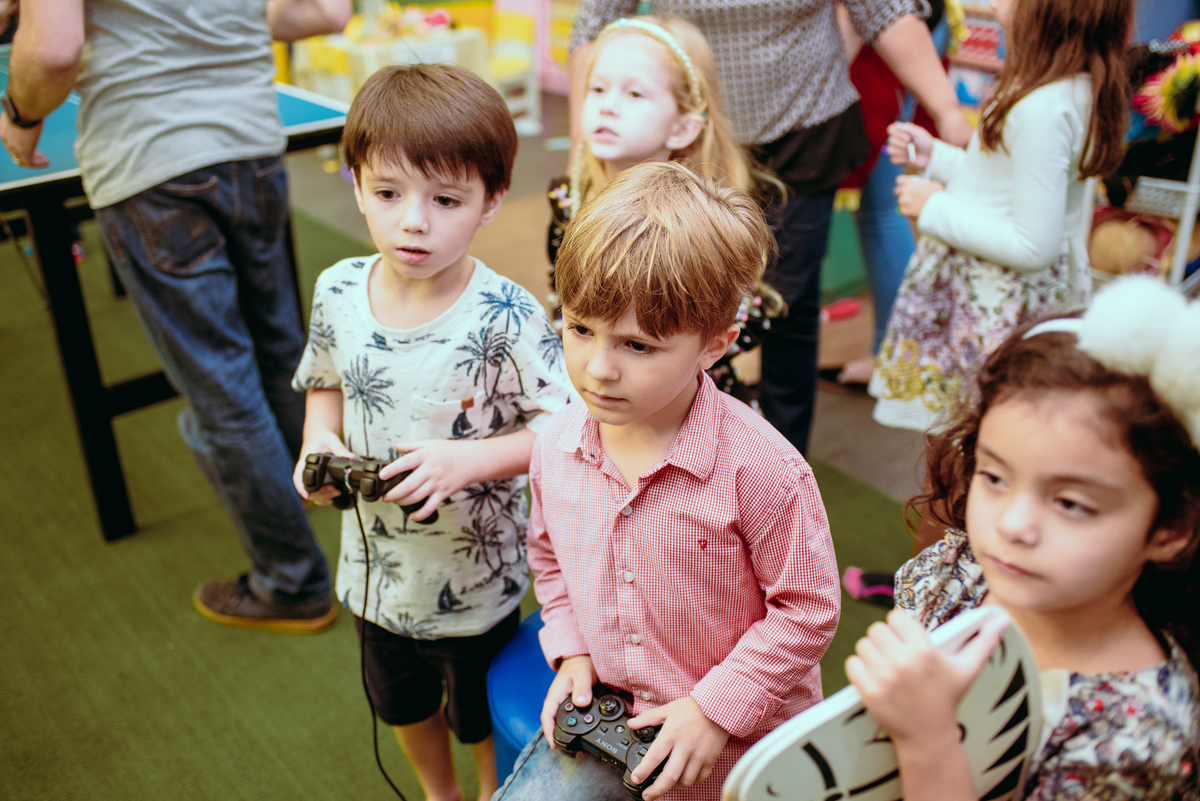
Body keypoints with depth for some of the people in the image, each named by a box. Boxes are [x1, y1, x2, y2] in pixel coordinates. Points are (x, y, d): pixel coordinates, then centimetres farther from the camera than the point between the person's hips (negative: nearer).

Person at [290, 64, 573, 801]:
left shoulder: (507, 318, -27)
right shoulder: (339, 292, -12)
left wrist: (468, 460, -35)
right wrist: (320, 442, -13)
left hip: (477, 580, -4)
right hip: (378, 566, 5)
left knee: (485, 720, 23)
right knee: (401, 704, 31)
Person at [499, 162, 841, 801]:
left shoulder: (758, 467, -27)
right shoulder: (557, 447, -10)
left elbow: (808, 606, -16)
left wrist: (715, 709, -17)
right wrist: (572, 654, 0)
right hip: (606, 718, 4)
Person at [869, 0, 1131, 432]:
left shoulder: (1043, 109, -26)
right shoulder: (1075, 89, 5)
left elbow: (1034, 247, -25)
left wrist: (935, 209, -17)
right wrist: (936, 157, 11)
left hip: (999, 309, -10)